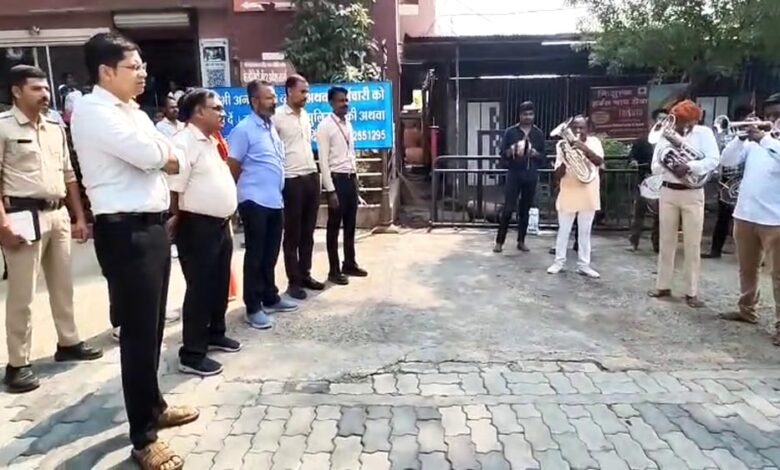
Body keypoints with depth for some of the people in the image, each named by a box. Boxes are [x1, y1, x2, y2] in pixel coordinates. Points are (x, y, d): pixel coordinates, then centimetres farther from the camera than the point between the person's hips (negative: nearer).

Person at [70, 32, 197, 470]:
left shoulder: (135, 113, 16)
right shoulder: (93, 112, -11)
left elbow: (174, 159, 15)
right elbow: (152, 155, -19)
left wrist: (158, 154, -5)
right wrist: (162, 151, 1)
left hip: (154, 225, 9)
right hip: (126, 232, -9)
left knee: (154, 326, 18)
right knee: (138, 331, -1)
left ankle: (154, 405, 37)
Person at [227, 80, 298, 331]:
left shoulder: (271, 126, 14)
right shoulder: (244, 129, -11)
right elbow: (232, 167, -11)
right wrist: (250, 186, 2)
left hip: (275, 200, 7)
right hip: (255, 201, -7)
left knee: (270, 254, 16)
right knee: (255, 255, 0)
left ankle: (270, 298, 28)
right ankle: (253, 308, 9)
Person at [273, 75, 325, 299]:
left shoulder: (305, 115, 14)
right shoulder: (277, 116, -9)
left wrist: (314, 171, 14)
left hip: (312, 177, 7)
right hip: (292, 181, -7)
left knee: (308, 232, 13)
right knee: (292, 234, 3)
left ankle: (305, 274, 24)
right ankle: (294, 281, 13)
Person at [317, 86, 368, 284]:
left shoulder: (348, 124, 12)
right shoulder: (325, 126, -11)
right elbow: (323, 161, -14)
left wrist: (355, 178, 13)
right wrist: (330, 190, -18)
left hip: (351, 178, 7)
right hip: (337, 179, -7)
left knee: (350, 224, 15)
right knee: (334, 226, 2)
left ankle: (349, 264, 28)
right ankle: (334, 270, 12)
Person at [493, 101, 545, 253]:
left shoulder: (539, 134, 8)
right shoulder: (510, 132, 2)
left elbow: (544, 158, 9)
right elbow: (502, 154, 2)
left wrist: (536, 154, -12)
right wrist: (511, 151, -19)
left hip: (531, 176, 3)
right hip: (514, 174, -2)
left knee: (525, 209, 7)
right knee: (508, 209, -6)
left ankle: (521, 241, 16)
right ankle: (499, 242, 0)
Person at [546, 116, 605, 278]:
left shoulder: (594, 142, -2)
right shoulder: (563, 145, -3)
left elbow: (599, 161, -22)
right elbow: (558, 176, -6)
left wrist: (584, 148, -36)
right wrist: (564, 160, -24)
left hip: (588, 194, 1)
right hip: (568, 193, 0)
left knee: (585, 232, 9)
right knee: (563, 230, 8)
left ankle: (584, 264, 16)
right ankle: (559, 261, 21)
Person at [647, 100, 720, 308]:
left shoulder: (704, 133, -2)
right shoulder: (665, 135, 6)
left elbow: (713, 160, -14)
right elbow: (655, 166, 2)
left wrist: (688, 167, -27)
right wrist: (672, 168, -19)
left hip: (692, 194, -3)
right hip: (668, 192, 3)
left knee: (692, 245, 0)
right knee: (665, 241, 8)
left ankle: (691, 292, 8)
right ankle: (663, 286, 18)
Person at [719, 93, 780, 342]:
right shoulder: (754, 140, 10)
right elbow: (727, 161, 2)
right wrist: (741, 137, -10)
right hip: (745, 215, 5)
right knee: (747, 268, 17)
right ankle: (747, 310, 32)